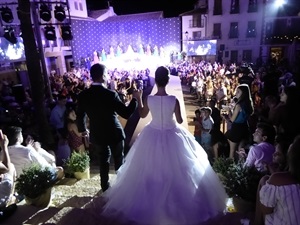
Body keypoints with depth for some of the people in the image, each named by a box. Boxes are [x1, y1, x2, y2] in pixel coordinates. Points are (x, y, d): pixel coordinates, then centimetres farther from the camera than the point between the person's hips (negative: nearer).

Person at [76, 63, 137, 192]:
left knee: (103, 161, 21)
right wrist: (135, 98, -11)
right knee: (119, 160, 19)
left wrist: (83, 130, 20)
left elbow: (80, 116, 3)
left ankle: (105, 186, 34)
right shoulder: (111, 94, -23)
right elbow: (126, 113, -20)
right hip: (114, 133, -3)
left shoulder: (83, 95, -9)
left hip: (97, 135, 3)